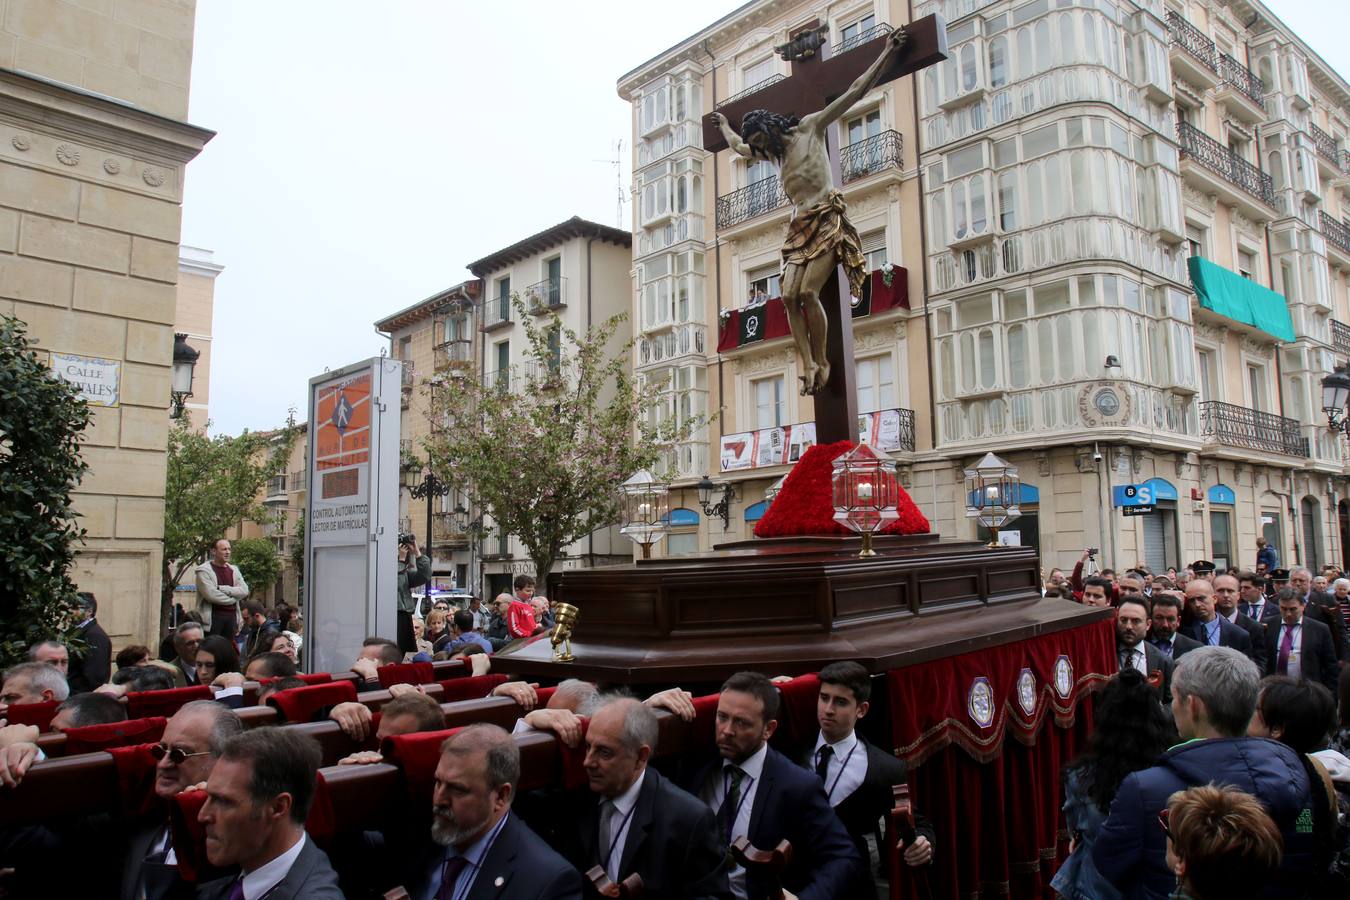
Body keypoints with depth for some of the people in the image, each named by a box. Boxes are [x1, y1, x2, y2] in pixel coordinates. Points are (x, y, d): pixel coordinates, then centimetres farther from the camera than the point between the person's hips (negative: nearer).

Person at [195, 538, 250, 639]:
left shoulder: (234, 570, 14)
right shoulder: (204, 570, -4)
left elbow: (244, 591, 0)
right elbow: (211, 595, -15)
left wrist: (222, 588, -12)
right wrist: (233, 598, -4)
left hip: (231, 616, 5)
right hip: (213, 617, -5)